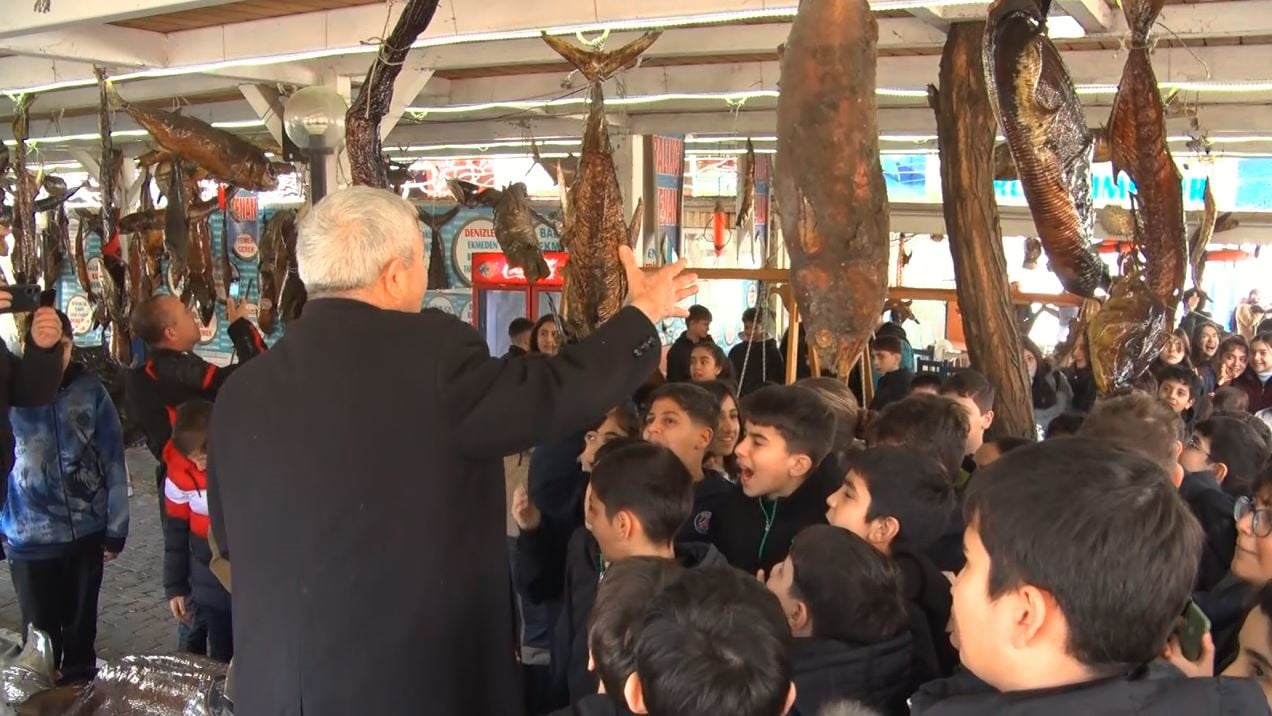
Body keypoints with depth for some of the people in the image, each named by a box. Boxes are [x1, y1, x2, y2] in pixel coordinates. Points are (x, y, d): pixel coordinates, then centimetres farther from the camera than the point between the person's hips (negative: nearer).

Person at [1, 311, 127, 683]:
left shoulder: (90, 390, -5)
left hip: (87, 531, 1)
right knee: (41, 635, 11)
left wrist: (116, 528, 1)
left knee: (80, 627, 18)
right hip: (30, 537, -1)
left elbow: (113, 460, -1)